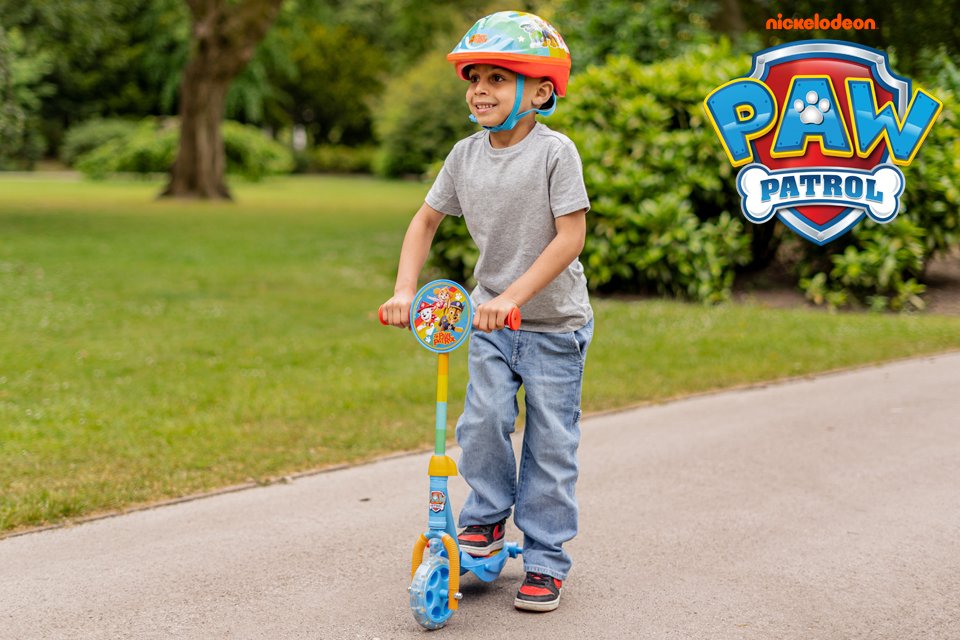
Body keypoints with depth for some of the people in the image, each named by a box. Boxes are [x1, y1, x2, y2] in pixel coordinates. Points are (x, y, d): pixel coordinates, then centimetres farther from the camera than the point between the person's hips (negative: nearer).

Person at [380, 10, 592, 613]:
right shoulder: (466, 154, 1)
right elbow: (426, 221, 10)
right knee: (483, 420, -8)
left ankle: (546, 560, 13)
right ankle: (487, 515, 19)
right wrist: (404, 290, -3)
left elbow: (571, 236, -19)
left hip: (553, 320, -4)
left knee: (550, 443, 2)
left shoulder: (555, 151, -15)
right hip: (490, 316, 4)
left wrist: (513, 296, -26)